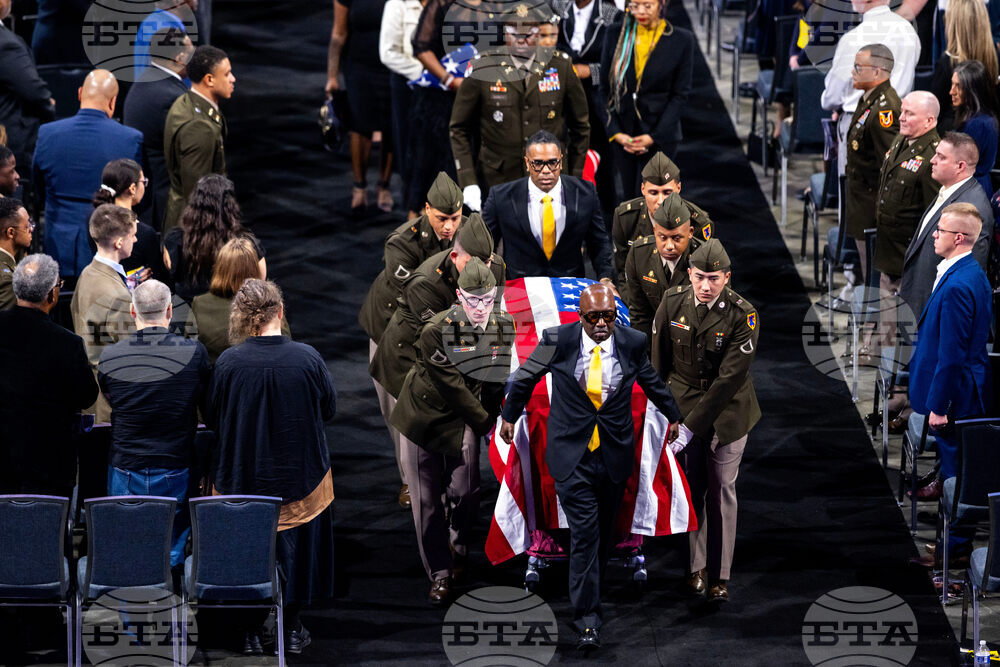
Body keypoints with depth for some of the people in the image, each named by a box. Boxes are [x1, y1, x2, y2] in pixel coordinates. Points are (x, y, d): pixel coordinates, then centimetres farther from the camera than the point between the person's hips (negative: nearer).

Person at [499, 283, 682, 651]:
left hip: (615, 455, 3)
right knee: (584, 533, -9)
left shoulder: (633, 343, -5)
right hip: (572, 455, -3)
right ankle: (587, 617, -6)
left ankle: (588, 590, 34)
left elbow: (652, 382, 16)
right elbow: (525, 377, 8)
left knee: (604, 532, 13)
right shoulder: (558, 341, -11)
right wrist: (509, 416, 18)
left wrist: (672, 414, 31)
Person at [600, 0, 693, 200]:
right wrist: (616, 132, -4)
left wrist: (654, 136, -8)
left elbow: (680, 94, -2)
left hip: (660, 136, -2)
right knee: (625, 197, 2)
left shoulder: (681, 40, -3)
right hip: (623, 135, 2)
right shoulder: (617, 35, 3)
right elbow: (605, 88, 5)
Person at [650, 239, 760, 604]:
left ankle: (720, 574, 14)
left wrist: (693, 426, -24)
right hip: (681, 404, 2)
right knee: (690, 489, 5)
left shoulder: (742, 315, -20)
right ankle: (695, 566, 18)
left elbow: (730, 379, -22)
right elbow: (659, 362, 2)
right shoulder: (673, 303, -10)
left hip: (726, 410, -2)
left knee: (721, 490, 5)